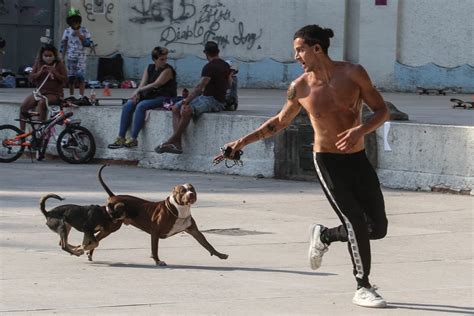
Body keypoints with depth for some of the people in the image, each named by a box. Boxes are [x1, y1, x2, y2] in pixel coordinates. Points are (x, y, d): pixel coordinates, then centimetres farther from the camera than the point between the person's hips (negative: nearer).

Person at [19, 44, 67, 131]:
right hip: (40, 92, 4)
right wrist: (40, 72, -13)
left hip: (54, 94, -4)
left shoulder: (59, 64, 1)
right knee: (23, 106, -16)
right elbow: (31, 78, 5)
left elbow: (65, 79, -6)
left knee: (41, 103, -37)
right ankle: (21, 131, -6)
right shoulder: (38, 63, 9)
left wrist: (54, 72, -19)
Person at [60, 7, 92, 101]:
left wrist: (80, 35, -11)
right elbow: (63, 44, 11)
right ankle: (71, 96, 13)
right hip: (70, 57, 2)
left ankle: (81, 96, -11)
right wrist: (62, 58, 7)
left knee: (80, 76, -12)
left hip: (81, 57, -2)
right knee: (70, 77, 4)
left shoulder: (84, 30, 1)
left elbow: (88, 43, -3)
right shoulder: (67, 31, 7)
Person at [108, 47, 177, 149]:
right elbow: (143, 84, 4)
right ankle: (121, 138, -18)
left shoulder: (167, 70, -9)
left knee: (141, 106, -31)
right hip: (149, 96, 7)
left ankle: (133, 139, -30)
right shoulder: (149, 68, 13)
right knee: (128, 105, -14)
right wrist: (137, 94, -17)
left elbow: (156, 85, -18)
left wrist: (138, 90, -17)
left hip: (164, 98, -7)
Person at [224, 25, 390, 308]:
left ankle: (324, 236, 27)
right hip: (328, 162, -2)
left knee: (378, 228, 2)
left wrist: (360, 130, -23)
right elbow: (281, 121, 12)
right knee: (356, 222, -16)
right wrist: (245, 141, 6)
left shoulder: (353, 73, -8)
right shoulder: (300, 88, -5)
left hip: (358, 159, 2)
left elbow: (382, 111, -5)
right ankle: (363, 288, -3)